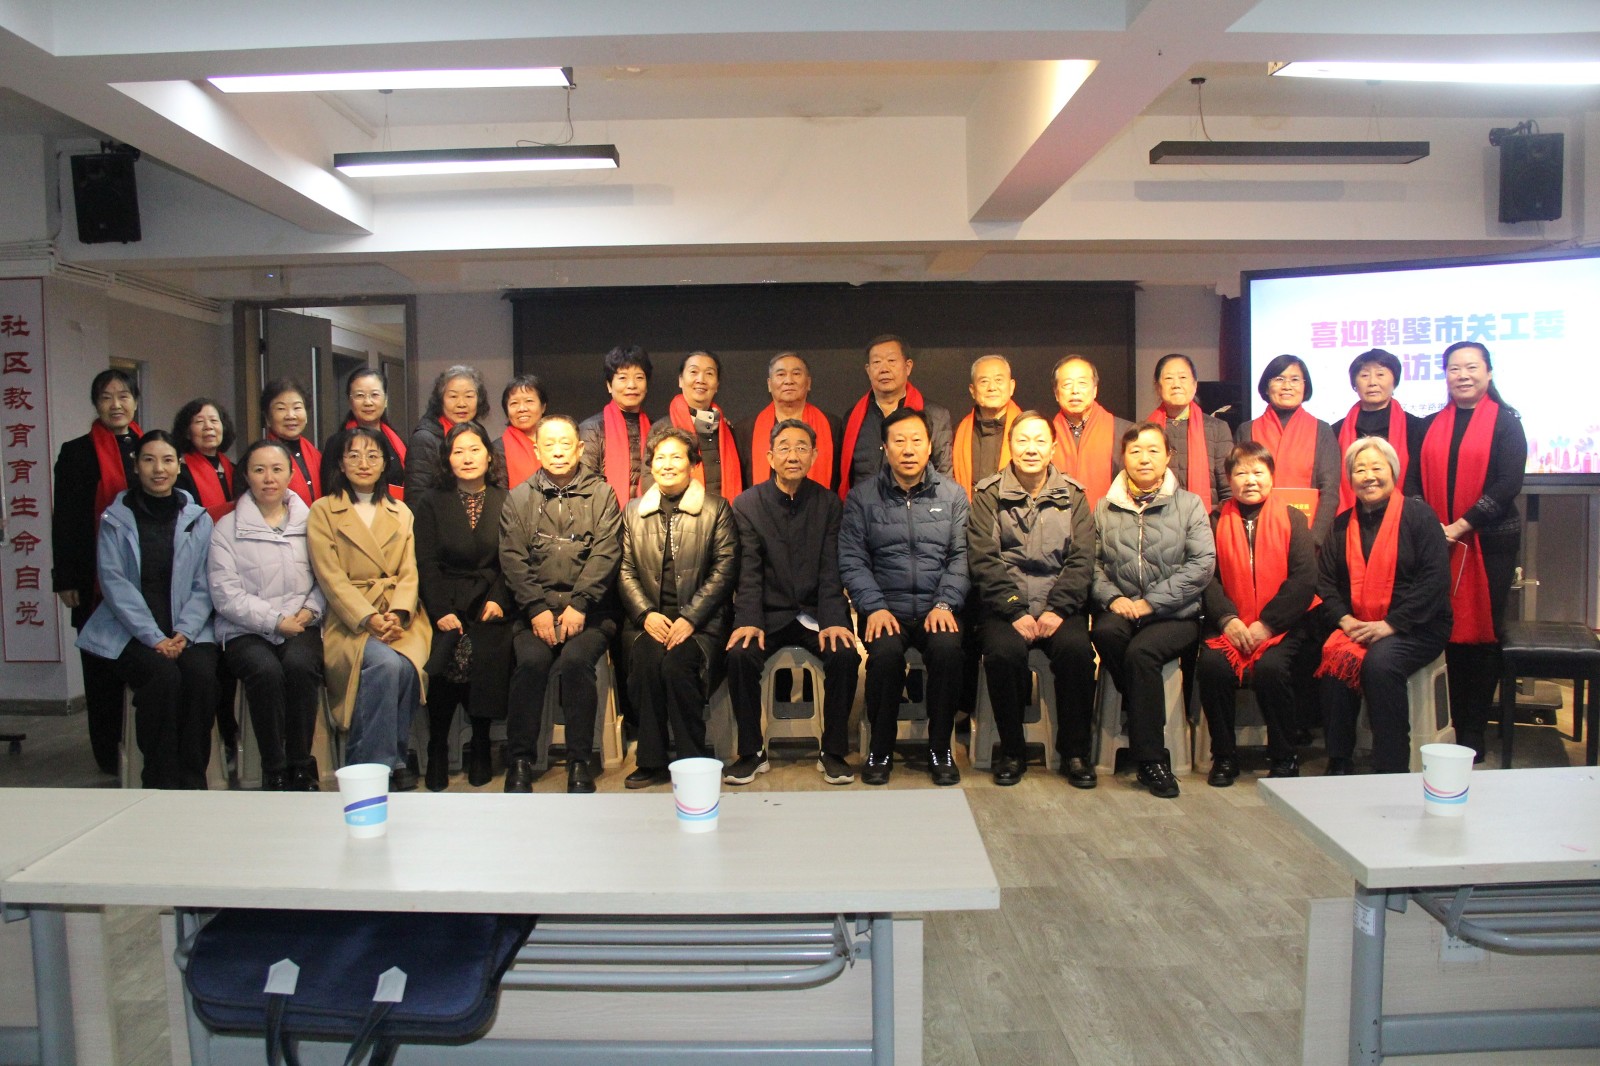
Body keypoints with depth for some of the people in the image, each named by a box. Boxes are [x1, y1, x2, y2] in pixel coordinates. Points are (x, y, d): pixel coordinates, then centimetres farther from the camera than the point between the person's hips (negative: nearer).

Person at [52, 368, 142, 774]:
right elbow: (65, 521, 0)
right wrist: (66, 580, -7)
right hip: (98, 581, -2)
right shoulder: (77, 453, 3)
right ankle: (110, 752, 11)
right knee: (103, 664, 3)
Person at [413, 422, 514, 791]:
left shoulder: (506, 502, 12)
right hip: (448, 603, 0)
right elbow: (427, 563, 3)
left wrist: (499, 601, -10)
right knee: (446, 659, -28)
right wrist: (441, 612, -12)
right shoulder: (431, 503, 12)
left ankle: (481, 747, -7)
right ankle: (437, 751, -11)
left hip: (492, 603, 0)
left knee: (489, 658, -28)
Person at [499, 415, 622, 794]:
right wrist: (537, 608, -10)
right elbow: (513, 559, 4)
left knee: (575, 660, -29)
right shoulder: (519, 498, 14)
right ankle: (520, 760, -14)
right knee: (531, 660, -27)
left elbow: (605, 554, -2)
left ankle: (579, 762, -17)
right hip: (535, 609, 1)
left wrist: (578, 606, -14)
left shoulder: (601, 494, 10)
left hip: (589, 609, -1)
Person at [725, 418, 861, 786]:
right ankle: (751, 752, -9)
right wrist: (748, 620, -21)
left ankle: (833, 751, -9)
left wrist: (833, 620, -18)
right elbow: (749, 570, -5)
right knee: (740, 655, -28)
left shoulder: (828, 503, 4)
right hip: (768, 613, 0)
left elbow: (830, 570, -3)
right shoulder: (747, 504, 2)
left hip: (815, 612, 0)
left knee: (845, 654, -27)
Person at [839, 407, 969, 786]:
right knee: (885, 651, -31)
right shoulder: (862, 497, 6)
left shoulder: (952, 495, 10)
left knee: (948, 648, -30)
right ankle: (880, 750, -8)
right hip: (884, 607, -1)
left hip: (935, 608, 1)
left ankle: (940, 749, -9)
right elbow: (852, 560, 0)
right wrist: (874, 607, -12)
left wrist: (945, 603, -10)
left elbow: (961, 556, 5)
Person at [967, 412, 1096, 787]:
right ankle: (1011, 751, -8)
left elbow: (1081, 560, 3)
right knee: (1004, 651, -30)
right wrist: (1015, 612, -14)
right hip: (1005, 608, -1)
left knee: (1076, 648, -29)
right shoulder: (989, 494, 5)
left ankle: (1075, 752, -8)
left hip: (1059, 607, 1)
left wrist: (1058, 610, -12)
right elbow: (983, 560, -4)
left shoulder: (1073, 495, 10)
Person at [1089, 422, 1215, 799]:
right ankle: (1147, 721, -12)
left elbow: (1202, 564, -5)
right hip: (1122, 609, 2)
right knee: (1105, 632, -33)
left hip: (1175, 613, -2)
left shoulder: (1189, 505, 6)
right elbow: (1093, 562, 5)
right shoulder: (1105, 508, 12)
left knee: (1141, 651, -32)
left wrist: (1150, 602, -13)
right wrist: (1112, 597, -14)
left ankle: (1150, 758, -19)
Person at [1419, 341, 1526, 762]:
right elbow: (1416, 479, 9)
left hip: (1490, 541, -3)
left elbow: (1508, 484, -9)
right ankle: (1455, 726, 14)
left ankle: (1473, 732, 10)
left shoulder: (1505, 422, 1)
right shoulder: (1432, 425, 12)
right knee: (1451, 632, 5)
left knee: (1482, 632, 1)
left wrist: (1461, 526, -15)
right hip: (1438, 541, 3)